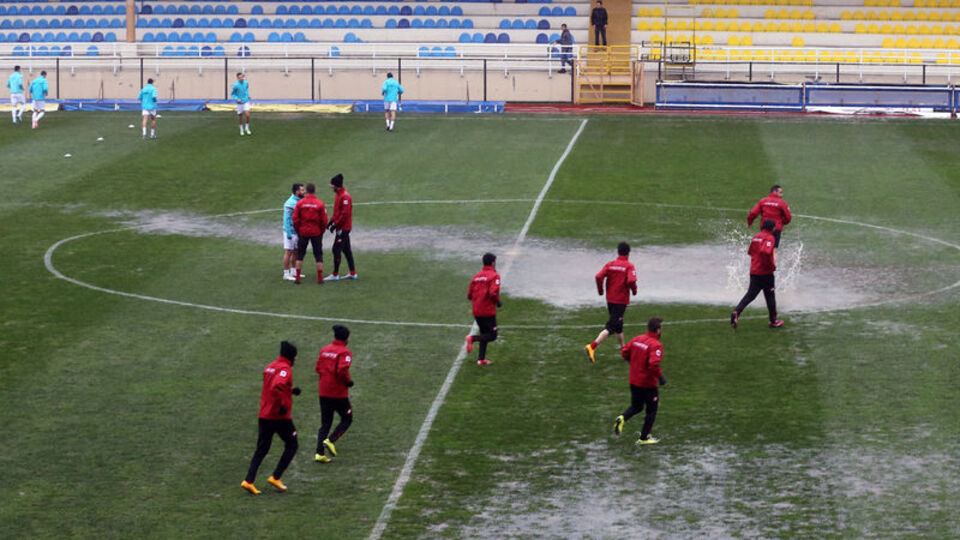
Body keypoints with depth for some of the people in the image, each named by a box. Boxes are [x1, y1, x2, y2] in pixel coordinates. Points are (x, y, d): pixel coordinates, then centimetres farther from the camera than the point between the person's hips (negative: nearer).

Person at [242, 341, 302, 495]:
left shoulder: (270, 367, 13)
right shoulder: (285, 369, -15)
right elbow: (277, 387, -31)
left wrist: (291, 390, 18)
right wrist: (283, 405, -23)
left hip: (264, 416, 8)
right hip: (280, 417, -8)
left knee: (261, 450, 11)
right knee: (291, 445, 10)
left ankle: (248, 481, -1)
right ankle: (275, 477, 4)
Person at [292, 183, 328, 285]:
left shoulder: (300, 203, -6)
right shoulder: (320, 204, -8)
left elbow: (295, 219, -5)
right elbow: (324, 220, -6)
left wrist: (298, 231, 9)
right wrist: (321, 231, 9)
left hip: (303, 232, 1)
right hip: (316, 233, -1)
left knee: (300, 255, 11)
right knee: (318, 255, 7)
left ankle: (297, 278, 9)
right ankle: (320, 278, 6)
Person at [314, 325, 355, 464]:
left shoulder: (324, 350, 7)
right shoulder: (345, 352, -13)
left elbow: (318, 368, 9)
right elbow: (342, 370, -24)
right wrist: (348, 382, -9)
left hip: (323, 392, 6)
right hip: (339, 393, -6)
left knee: (325, 423, 12)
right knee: (347, 419, 12)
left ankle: (320, 453, 3)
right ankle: (330, 440, -7)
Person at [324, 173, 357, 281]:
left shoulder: (345, 197, -18)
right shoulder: (338, 195, 13)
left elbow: (345, 214, -22)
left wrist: (335, 225, -19)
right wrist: (332, 221, 10)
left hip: (343, 228, -10)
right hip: (343, 228, 10)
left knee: (336, 249, -8)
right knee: (346, 250, 13)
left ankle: (335, 275, -4)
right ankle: (353, 273, 18)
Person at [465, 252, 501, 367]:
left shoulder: (477, 276, 11)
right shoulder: (494, 276, -9)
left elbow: (469, 295, 11)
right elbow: (493, 293, -23)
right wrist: (498, 302, -6)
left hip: (476, 311, 7)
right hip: (488, 311, -7)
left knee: (484, 335, 19)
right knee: (492, 336, 3)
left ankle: (481, 359, 13)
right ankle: (473, 338, -20)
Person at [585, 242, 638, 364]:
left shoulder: (610, 264, 4)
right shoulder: (629, 266, -8)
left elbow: (599, 277, -8)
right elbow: (631, 281, -23)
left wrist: (600, 291, 6)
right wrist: (634, 290, -3)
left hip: (610, 299, 6)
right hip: (621, 301, -6)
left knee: (618, 326, 21)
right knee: (611, 326, -8)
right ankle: (592, 347, -23)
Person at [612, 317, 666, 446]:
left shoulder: (637, 339, 0)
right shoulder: (656, 346, -21)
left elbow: (624, 353, 6)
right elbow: (654, 364, -32)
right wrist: (660, 377, -18)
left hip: (634, 381, 6)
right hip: (648, 384, -6)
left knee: (636, 406, 22)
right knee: (651, 410, 13)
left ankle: (622, 418, -8)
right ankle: (644, 438, 20)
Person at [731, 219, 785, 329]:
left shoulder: (756, 236, 11)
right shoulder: (770, 238, -13)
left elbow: (750, 251, 19)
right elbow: (765, 252, -29)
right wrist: (772, 265, -16)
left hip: (754, 271, 6)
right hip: (765, 272, -6)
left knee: (750, 295, 7)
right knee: (770, 296, 8)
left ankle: (736, 312, -14)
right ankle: (773, 321, 18)